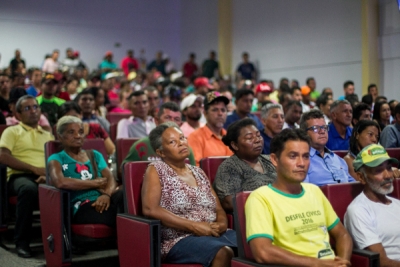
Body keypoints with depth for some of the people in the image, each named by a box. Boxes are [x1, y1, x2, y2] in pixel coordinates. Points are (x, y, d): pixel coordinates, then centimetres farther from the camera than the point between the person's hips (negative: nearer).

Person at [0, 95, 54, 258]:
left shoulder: (48, 135, 27)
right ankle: (22, 242, -26)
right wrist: (35, 169, -9)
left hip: (44, 177, 3)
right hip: (20, 176, -3)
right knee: (29, 188, -41)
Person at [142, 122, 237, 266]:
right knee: (224, 253, -33)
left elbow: (219, 209, 17)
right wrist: (194, 226, -17)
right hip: (180, 239, -5)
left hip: (214, 233, 5)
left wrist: (222, 223, -8)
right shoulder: (156, 170, 1)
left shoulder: (198, 172, 18)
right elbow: (150, 209, -14)